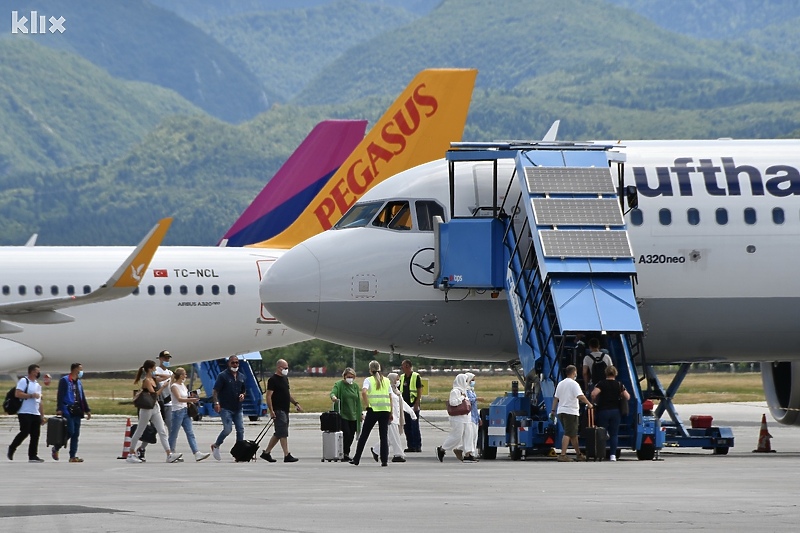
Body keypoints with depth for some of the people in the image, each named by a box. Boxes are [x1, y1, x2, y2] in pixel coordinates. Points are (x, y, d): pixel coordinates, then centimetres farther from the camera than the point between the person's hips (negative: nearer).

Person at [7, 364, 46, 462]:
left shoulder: (37, 384, 22)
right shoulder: (24, 381, -4)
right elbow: (17, 394, -17)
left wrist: (42, 416, 21)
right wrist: (31, 395, -16)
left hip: (36, 414, 8)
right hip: (25, 413, -8)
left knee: (35, 435, 2)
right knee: (25, 432, -11)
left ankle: (33, 456, 3)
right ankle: (11, 449, 6)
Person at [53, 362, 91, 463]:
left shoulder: (79, 383, 20)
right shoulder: (64, 380, -3)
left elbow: (83, 398, 24)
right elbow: (60, 396, -10)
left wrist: (87, 410, 19)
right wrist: (59, 409, -19)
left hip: (77, 412, 7)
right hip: (68, 411, -7)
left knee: (75, 435, 3)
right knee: (70, 432, -14)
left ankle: (73, 456, 4)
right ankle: (55, 449, 6)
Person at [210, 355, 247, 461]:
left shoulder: (241, 377, 14)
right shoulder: (223, 376, -5)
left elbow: (243, 390, 26)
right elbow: (215, 391, -8)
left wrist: (242, 395, 2)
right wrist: (216, 403, -21)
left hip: (237, 408, 6)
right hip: (225, 408, -6)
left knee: (240, 429, 0)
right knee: (228, 429, -15)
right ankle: (216, 446, 8)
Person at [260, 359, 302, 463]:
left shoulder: (285, 379, 17)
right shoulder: (273, 380, -11)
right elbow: (269, 396, -15)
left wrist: (295, 403, 18)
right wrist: (271, 410, -22)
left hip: (285, 410, 9)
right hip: (278, 410, -9)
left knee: (278, 434, 12)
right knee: (283, 434, -11)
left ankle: (266, 453, 21)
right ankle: (287, 455, -13)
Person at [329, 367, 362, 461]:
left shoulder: (355, 386, 13)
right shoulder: (339, 384, -3)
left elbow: (358, 401, 18)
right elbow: (333, 392, -22)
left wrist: (360, 414, 17)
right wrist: (333, 397, -46)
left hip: (353, 415, 5)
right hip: (343, 415, -5)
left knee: (351, 436, 6)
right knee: (346, 434, -13)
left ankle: (346, 454, 19)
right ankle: (345, 454, -5)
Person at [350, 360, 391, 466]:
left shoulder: (368, 380, 0)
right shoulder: (386, 381, 10)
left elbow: (364, 392, -19)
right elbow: (390, 397, 7)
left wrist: (367, 405, -11)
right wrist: (391, 413, 10)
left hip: (373, 410, -2)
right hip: (385, 410, 3)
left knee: (364, 435, 8)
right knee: (384, 436, 6)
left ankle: (356, 459, 11)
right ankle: (384, 460, 0)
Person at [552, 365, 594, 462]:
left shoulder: (560, 384, 15)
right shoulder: (573, 384, -10)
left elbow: (556, 398, 16)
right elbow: (580, 396, -21)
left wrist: (553, 410, 18)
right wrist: (589, 404, -11)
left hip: (561, 411, 8)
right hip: (571, 412, -8)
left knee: (573, 434, 16)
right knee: (568, 434, -10)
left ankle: (579, 454, 23)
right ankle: (562, 455, -18)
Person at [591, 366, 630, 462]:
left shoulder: (601, 384, -6)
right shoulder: (619, 385, 1)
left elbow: (593, 394, -21)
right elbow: (627, 397, -2)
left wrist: (595, 402, -2)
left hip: (603, 410, -2)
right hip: (615, 411, 2)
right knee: (614, 434, 5)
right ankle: (613, 454, -2)